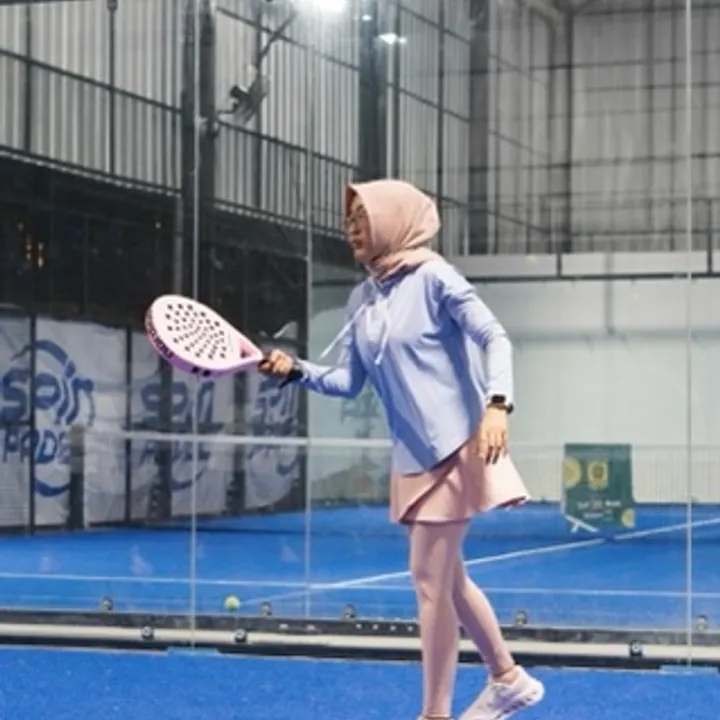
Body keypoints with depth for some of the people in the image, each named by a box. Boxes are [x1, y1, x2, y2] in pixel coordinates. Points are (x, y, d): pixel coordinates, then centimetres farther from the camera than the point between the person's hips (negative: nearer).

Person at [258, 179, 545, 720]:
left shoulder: (432, 277, -10)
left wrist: (497, 405, -27)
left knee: (429, 579, -6)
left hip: (454, 448, -8)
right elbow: (347, 382, 11)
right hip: (412, 457, 8)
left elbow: (496, 339, -13)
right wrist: (296, 370, -6)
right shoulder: (362, 299, 10)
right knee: (447, 578, 16)